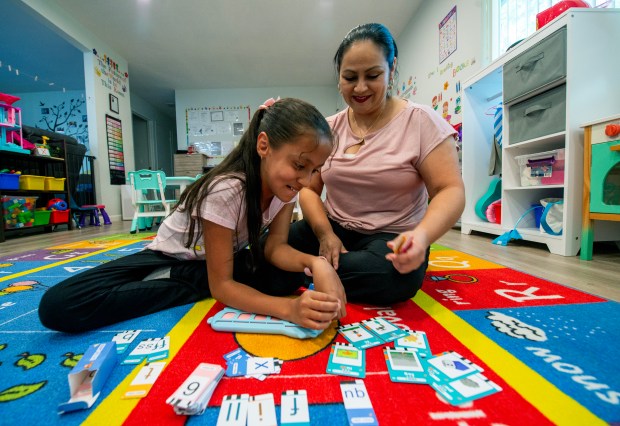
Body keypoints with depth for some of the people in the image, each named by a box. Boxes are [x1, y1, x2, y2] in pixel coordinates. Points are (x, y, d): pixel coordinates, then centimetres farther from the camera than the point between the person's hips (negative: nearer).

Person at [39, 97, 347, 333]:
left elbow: (275, 246, -17)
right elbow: (221, 285, -30)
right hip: (169, 258, -5)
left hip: (226, 259, 5)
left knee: (290, 276, -23)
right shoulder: (226, 190, -34)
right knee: (56, 307, -22)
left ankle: (172, 281, -10)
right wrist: (288, 308, -45)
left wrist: (316, 262, -38)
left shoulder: (286, 184, -14)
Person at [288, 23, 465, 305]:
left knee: (390, 276, -36)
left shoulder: (421, 121, -6)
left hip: (391, 238, -2)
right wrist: (325, 233, -14)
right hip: (332, 228, 3)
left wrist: (422, 235, -33)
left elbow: (450, 191, -11)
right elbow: (308, 189, 4)